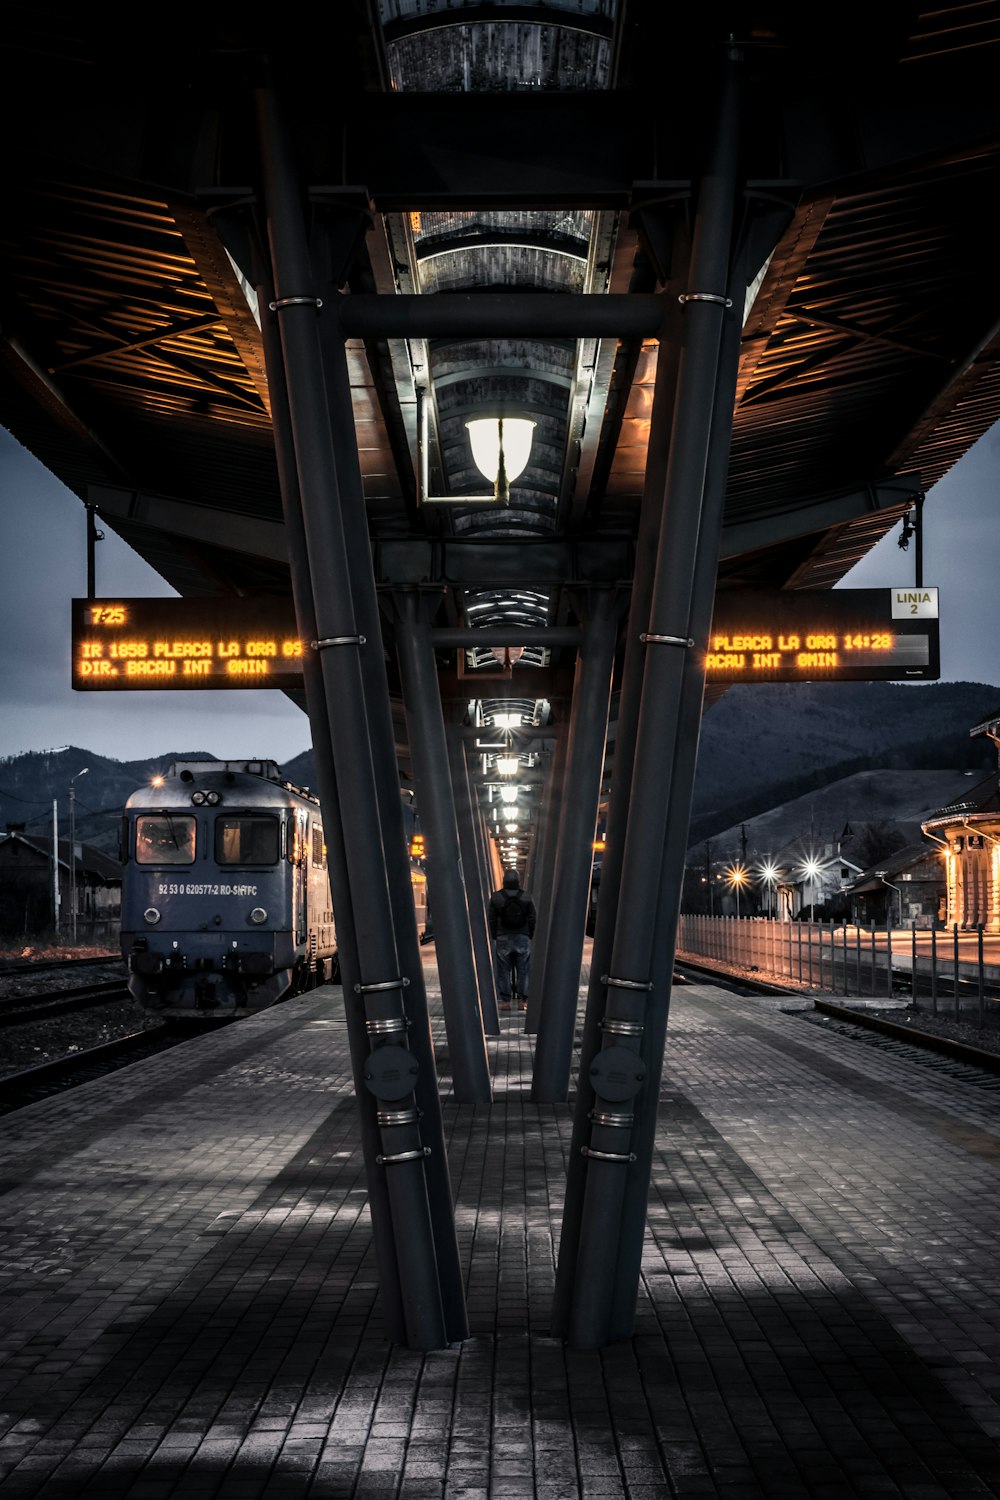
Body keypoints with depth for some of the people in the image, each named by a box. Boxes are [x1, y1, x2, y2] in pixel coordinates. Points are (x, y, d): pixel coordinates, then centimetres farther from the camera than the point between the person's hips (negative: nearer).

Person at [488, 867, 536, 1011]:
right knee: (524, 970, 5)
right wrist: (531, 935, 12)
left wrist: (494, 936, 10)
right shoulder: (526, 897, 0)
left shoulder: (496, 897, -2)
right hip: (523, 938, 1)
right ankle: (522, 1000, 3)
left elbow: (491, 919, 0)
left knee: (504, 970, 4)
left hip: (503, 938, 0)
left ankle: (505, 1001, 1)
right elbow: (532, 918, 2)